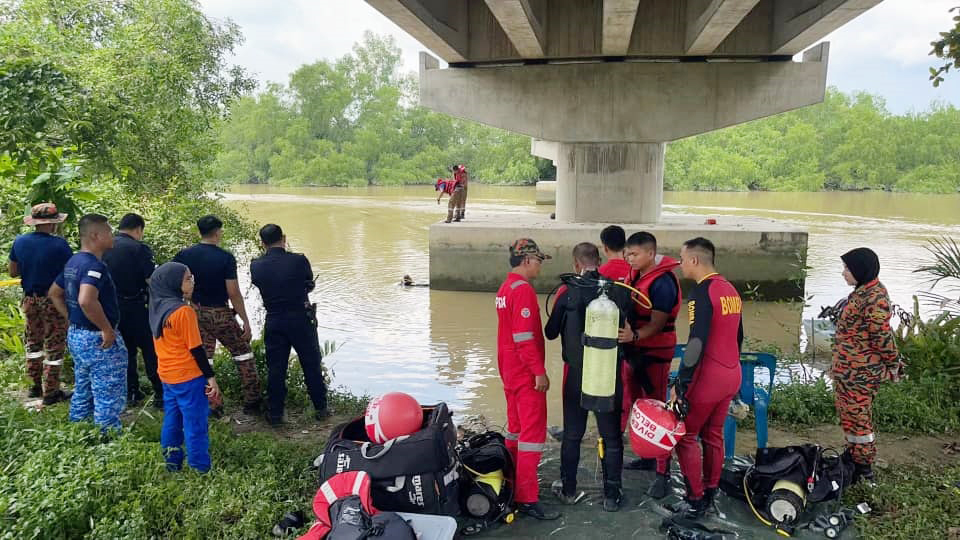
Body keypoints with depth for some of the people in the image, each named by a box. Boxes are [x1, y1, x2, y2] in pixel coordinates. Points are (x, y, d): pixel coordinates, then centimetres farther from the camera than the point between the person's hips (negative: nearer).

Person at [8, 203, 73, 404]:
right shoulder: (59, 244, -20)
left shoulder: (19, 242, -2)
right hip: (53, 301, -6)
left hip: (29, 299, 6)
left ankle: (35, 385, 31)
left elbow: (13, 272, 7)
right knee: (54, 346, 5)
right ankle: (51, 393, 10)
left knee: (33, 342, 21)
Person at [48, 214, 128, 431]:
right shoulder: (94, 265, -22)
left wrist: (72, 319, 18)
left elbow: (54, 293, 21)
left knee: (82, 393, 22)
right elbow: (86, 301, -37)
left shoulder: (72, 262, 9)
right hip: (98, 340, -10)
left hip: (76, 335, 10)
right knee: (108, 398, 0)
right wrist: (107, 329, -26)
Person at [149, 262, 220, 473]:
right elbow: (196, 349, -17)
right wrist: (210, 377, -11)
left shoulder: (157, 309, 4)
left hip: (167, 376, 8)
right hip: (188, 377, -8)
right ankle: (200, 469, 6)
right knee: (196, 426, 0)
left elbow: (166, 343, 13)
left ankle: (173, 465, 26)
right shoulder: (184, 311, -20)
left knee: (172, 422, 16)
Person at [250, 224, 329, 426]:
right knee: (312, 365, 12)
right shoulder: (299, 260, -13)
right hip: (301, 319, -1)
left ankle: (275, 413, 17)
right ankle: (321, 408, 20)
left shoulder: (256, 266, -7)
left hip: (274, 322, 2)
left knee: (275, 368, 11)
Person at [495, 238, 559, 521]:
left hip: (510, 371, 10)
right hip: (527, 373, -10)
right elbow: (525, 336, -23)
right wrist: (539, 370, -20)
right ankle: (527, 498, -1)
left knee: (516, 428, 17)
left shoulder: (505, 288, 13)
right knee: (533, 432, -5)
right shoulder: (523, 290, -18)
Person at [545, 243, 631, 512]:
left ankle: (568, 490, 25)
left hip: (577, 372, -1)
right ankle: (612, 495, 20)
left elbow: (551, 332, -1)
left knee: (572, 434, 14)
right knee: (612, 436, 12)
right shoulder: (619, 290, -7)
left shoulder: (567, 292, -10)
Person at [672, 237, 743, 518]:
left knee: (685, 435, 3)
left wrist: (680, 385, -19)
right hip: (731, 376, 8)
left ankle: (695, 501, 7)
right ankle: (710, 494, 25)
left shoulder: (703, 293, -17)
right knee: (713, 434, 17)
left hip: (708, 377, -8)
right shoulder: (731, 290, 10)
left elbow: (697, 343, -23)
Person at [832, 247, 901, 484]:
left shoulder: (873, 298, -22)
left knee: (858, 418, 2)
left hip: (859, 372, -10)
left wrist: (893, 365, -8)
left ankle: (863, 470, 15)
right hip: (847, 368, 10)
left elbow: (882, 336, -19)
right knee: (847, 412, 21)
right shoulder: (863, 291, 9)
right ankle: (853, 456, 36)